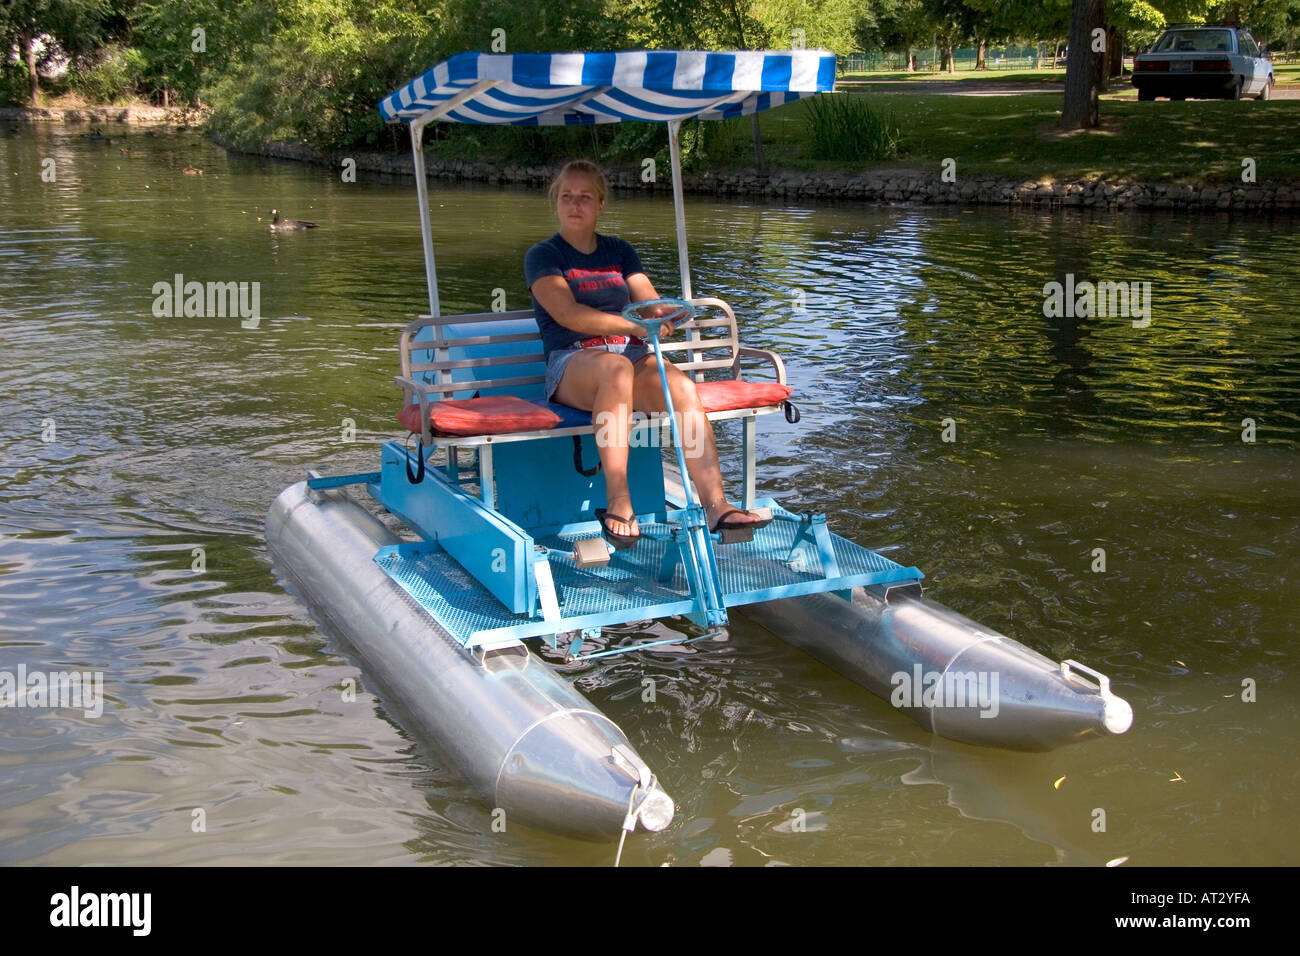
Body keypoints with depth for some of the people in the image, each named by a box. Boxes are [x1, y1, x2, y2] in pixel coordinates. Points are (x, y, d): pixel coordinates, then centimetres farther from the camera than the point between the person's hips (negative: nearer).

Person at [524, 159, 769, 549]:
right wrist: (635, 325, -19)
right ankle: (618, 503, -40)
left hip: (632, 356, 4)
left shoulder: (620, 251, 22)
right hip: (572, 363, -4)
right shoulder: (543, 256, 7)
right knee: (616, 368, -40)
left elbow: (652, 303, 12)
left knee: (681, 384, -29)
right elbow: (568, 314, -10)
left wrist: (666, 315, -15)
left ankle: (715, 504, -36)